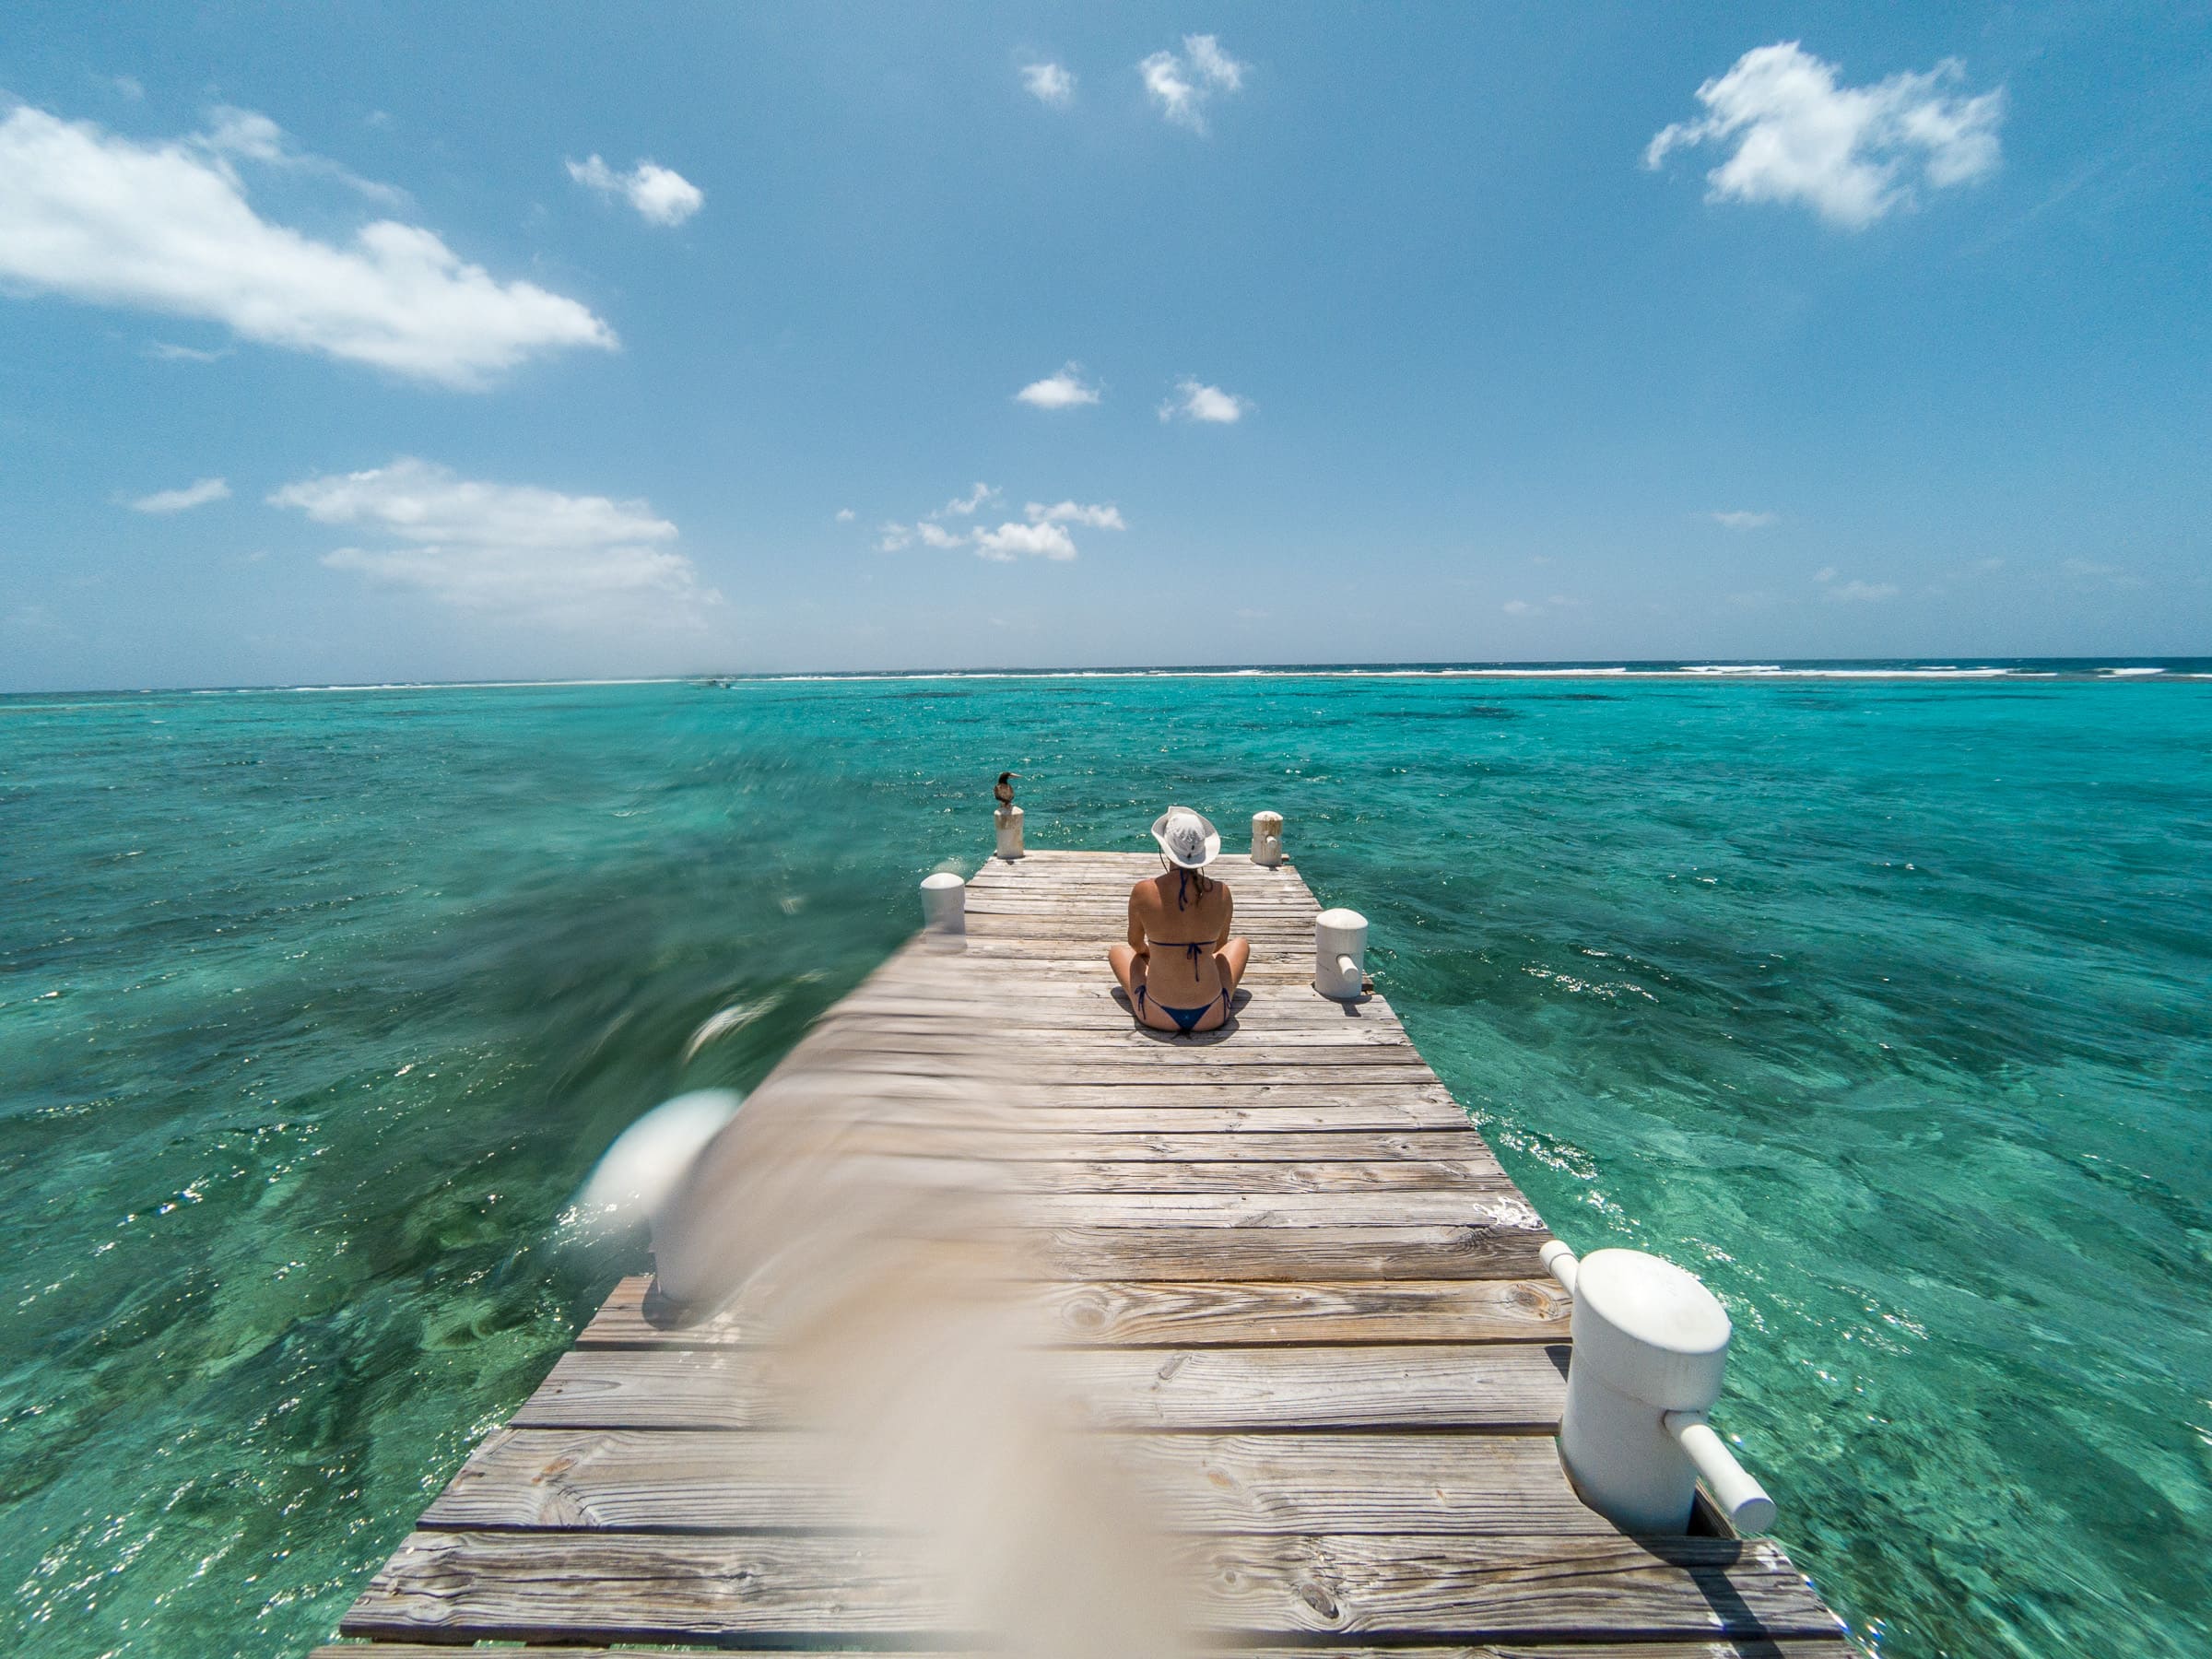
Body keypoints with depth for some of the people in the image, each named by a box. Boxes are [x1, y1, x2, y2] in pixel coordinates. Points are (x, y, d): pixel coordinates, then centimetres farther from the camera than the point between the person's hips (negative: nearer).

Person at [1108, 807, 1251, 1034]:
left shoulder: (1143, 892, -15)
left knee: (1117, 951, 27)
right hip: (1212, 1016, 1)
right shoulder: (1221, 892, -12)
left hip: (1158, 1015, -1)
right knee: (1242, 944, 28)